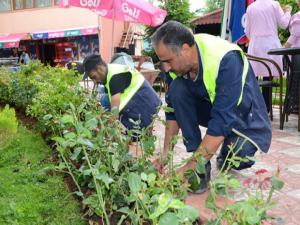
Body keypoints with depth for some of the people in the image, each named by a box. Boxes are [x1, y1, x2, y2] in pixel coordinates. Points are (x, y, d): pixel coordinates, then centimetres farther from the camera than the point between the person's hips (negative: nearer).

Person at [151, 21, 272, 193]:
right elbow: (173, 108, -8)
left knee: (236, 154, -34)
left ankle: (226, 159, 6)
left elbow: (222, 122, -37)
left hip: (245, 119, -5)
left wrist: (191, 166, -36)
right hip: (211, 105, 5)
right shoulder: (178, 61, -15)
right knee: (177, 90, -22)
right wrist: (166, 154, -14)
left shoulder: (227, 60, -34)